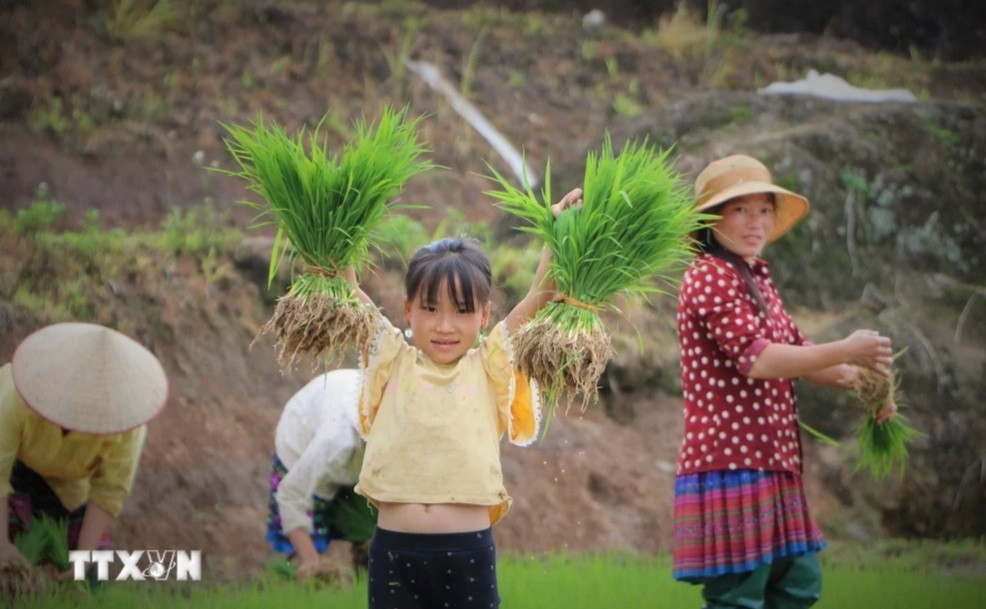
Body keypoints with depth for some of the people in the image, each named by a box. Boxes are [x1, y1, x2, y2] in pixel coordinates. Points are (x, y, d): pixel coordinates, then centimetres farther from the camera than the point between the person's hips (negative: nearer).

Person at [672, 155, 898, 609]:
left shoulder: (756, 279, 19)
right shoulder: (710, 278, -13)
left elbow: (795, 349, 18)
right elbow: (754, 359, -21)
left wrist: (859, 380, 2)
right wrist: (845, 351, -17)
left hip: (772, 464, 10)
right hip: (731, 463, -10)